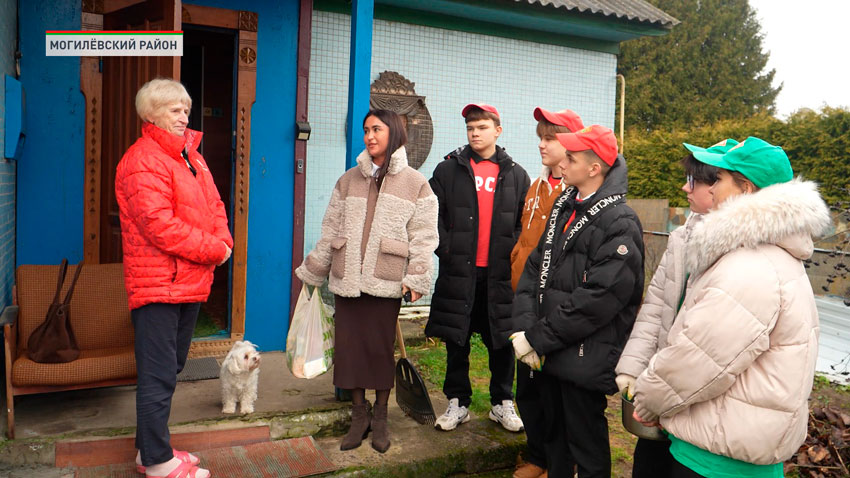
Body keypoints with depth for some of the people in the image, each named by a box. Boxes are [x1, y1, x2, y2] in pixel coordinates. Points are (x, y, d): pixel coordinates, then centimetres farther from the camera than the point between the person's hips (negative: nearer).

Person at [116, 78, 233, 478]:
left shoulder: (191, 157, 17)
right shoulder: (143, 160, -13)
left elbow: (214, 206, 17)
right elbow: (159, 224, -22)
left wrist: (224, 241, -3)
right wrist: (213, 250, -16)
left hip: (190, 284, 10)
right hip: (158, 285, -10)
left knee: (169, 369, 18)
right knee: (158, 377, -1)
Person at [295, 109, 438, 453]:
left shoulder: (415, 184, 4)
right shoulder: (349, 180, 14)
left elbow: (423, 238, -2)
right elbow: (330, 231, 15)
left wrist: (416, 279, -11)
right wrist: (313, 271, 15)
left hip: (385, 282, -3)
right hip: (347, 279, 3)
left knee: (381, 348, 2)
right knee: (349, 345, 4)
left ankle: (380, 418, 21)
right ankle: (359, 414, 23)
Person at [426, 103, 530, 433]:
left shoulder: (516, 175, 8)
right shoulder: (448, 169, 5)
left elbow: (526, 223, 9)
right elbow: (433, 215, 3)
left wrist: (513, 254, -4)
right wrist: (446, 249, -8)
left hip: (500, 273, 0)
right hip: (458, 271, 0)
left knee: (501, 341, 8)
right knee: (457, 341, 8)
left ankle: (502, 404, 24)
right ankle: (458, 403, 23)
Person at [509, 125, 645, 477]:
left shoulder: (620, 224, -15)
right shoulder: (563, 207, 8)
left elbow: (597, 300, -21)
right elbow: (534, 267, 5)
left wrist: (538, 338, -16)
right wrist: (523, 327, -7)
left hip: (585, 358, -7)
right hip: (548, 352, 7)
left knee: (586, 444, 9)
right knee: (554, 435, 22)